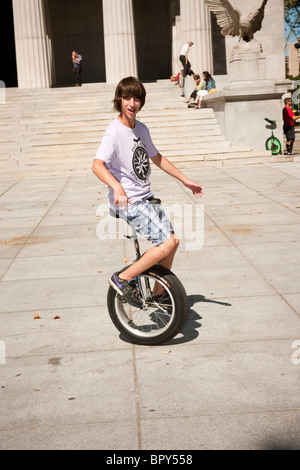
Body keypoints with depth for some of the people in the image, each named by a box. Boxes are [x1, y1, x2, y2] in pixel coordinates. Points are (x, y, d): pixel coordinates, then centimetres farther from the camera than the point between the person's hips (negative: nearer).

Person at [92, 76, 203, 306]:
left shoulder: (141, 129, 8)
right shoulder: (114, 132, -17)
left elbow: (157, 158, 21)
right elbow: (97, 165, -31)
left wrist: (185, 180, 21)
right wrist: (117, 187, -49)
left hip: (145, 198, 8)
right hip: (128, 202, -8)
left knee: (173, 240, 9)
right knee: (166, 244, -16)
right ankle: (122, 279, -3)